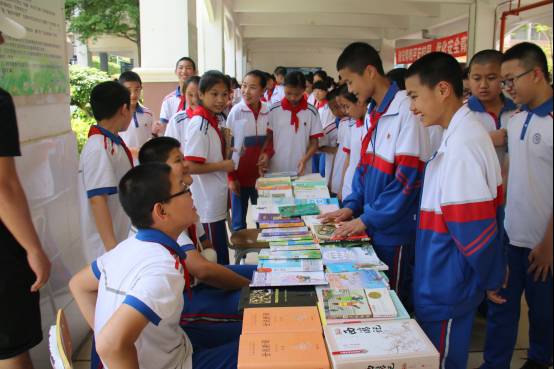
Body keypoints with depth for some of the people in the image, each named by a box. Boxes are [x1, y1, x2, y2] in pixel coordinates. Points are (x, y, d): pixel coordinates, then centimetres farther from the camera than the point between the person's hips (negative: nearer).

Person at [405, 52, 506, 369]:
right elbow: (491, 210, 13)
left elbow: (475, 228, -23)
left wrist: (490, 280, -8)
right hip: (446, 282, 9)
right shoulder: (467, 132, 7)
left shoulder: (461, 143, -24)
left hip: (446, 288, -9)